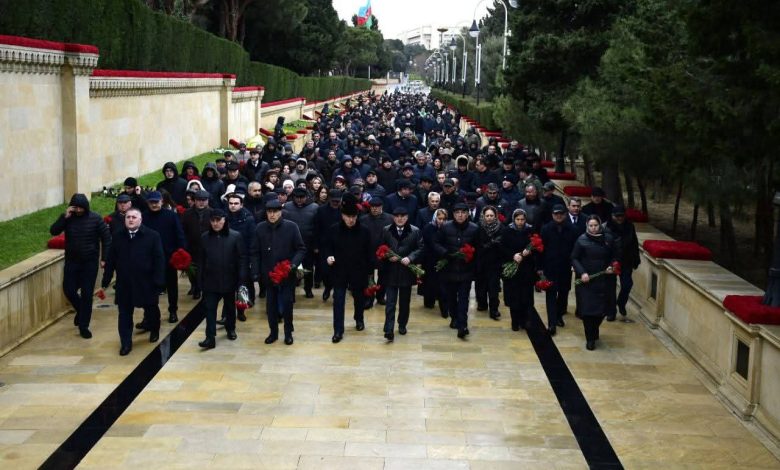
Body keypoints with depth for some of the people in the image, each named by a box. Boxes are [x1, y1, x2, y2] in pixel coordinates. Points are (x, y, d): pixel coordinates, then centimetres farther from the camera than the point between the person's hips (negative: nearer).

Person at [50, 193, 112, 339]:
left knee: (87, 294, 0)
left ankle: (84, 326, 10)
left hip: (90, 262, -2)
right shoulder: (68, 218, -3)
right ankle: (81, 311, 31)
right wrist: (64, 217, -23)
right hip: (71, 261, 2)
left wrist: (104, 258, -7)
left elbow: (106, 238, -4)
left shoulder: (95, 218, -8)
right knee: (69, 290, 1)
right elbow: (53, 231, -12)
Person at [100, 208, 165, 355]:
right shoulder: (118, 236, 3)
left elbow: (159, 260, -11)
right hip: (124, 283, 2)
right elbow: (111, 260, 5)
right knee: (124, 314, 2)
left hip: (146, 282, -2)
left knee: (151, 309, 17)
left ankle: (154, 331, 42)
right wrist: (106, 280, 2)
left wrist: (159, 281, -16)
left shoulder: (152, 236, -8)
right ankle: (126, 343, 10)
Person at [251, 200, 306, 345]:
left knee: (287, 304, 5)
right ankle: (273, 332, 23)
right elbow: (255, 252, 3)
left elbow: (301, 249, -4)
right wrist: (255, 272, -4)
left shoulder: (291, 227, -8)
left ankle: (288, 333, 20)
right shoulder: (260, 228, -2)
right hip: (268, 274, 2)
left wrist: (294, 264, -19)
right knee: (271, 304, 10)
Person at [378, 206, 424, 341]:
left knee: (405, 301, 13)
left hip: (407, 271, 1)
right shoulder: (386, 231, 2)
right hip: (390, 271, -1)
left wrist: (410, 258, -17)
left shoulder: (415, 231, -1)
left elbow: (420, 248, -2)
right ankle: (389, 330, -10)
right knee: (390, 302, -5)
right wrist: (388, 256, -13)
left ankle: (402, 324, 31)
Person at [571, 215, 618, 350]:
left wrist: (611, 266, -9)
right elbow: (574, 258, -3)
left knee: (602, 309, 7)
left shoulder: (608, 239, 1)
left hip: (603, 281, 2)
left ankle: (594, 332, 35)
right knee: (588, 309, -3)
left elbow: (614, 257, 11)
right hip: (587, 280, -2)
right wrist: (582, 273, -16)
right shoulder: (582, 240, -5)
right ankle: (590, 339, 10)